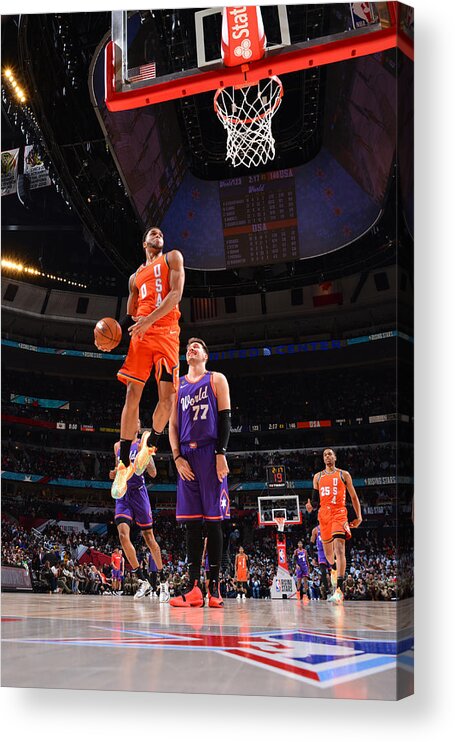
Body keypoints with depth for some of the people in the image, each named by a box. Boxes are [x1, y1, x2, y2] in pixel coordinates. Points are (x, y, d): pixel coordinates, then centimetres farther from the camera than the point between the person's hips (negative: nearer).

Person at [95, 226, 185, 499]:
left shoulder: (172, 258, 11)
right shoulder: (136, 276, 25)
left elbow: (176, 294, -5)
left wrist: (149, 319, -15)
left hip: (166, 330, -3)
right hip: (141, 333, 3)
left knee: (168, 396, -10)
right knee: (132, 393, -8)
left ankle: (150, 444, 17)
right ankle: (124, 464, -6)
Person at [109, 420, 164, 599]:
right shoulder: (118, 446, 14)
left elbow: (153, 473, -5)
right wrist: (115, 473, 3)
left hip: (138, 493, -3)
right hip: (122, 494, 3)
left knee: (148, 536, 3)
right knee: (123, 534, -15)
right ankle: (143, 581, -9)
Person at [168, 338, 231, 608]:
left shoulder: (217, 379, 8)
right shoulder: (178, 385, 18)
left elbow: (225, 418, 0)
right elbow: (173, 425, 14)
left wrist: (221, 454, -11)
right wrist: (177, 458, 0)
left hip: (211, 454, -3)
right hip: (187, 456, 3)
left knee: (213, 520, -4)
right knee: (192, 521, 0)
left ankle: (215, 587, -1)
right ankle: (194, 588, 1)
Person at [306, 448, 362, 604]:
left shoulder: (344, 474, 7)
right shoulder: (318, 477, 15)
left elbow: (354, 496, 10)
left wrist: (359, 516, 3)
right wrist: (311, 506, -7)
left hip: (339, 512, -4)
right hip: (323, 513, 4)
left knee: (339, 548, -20)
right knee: (327, 550, 10)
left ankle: (339, 589, -28)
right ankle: (334, 570, 40)